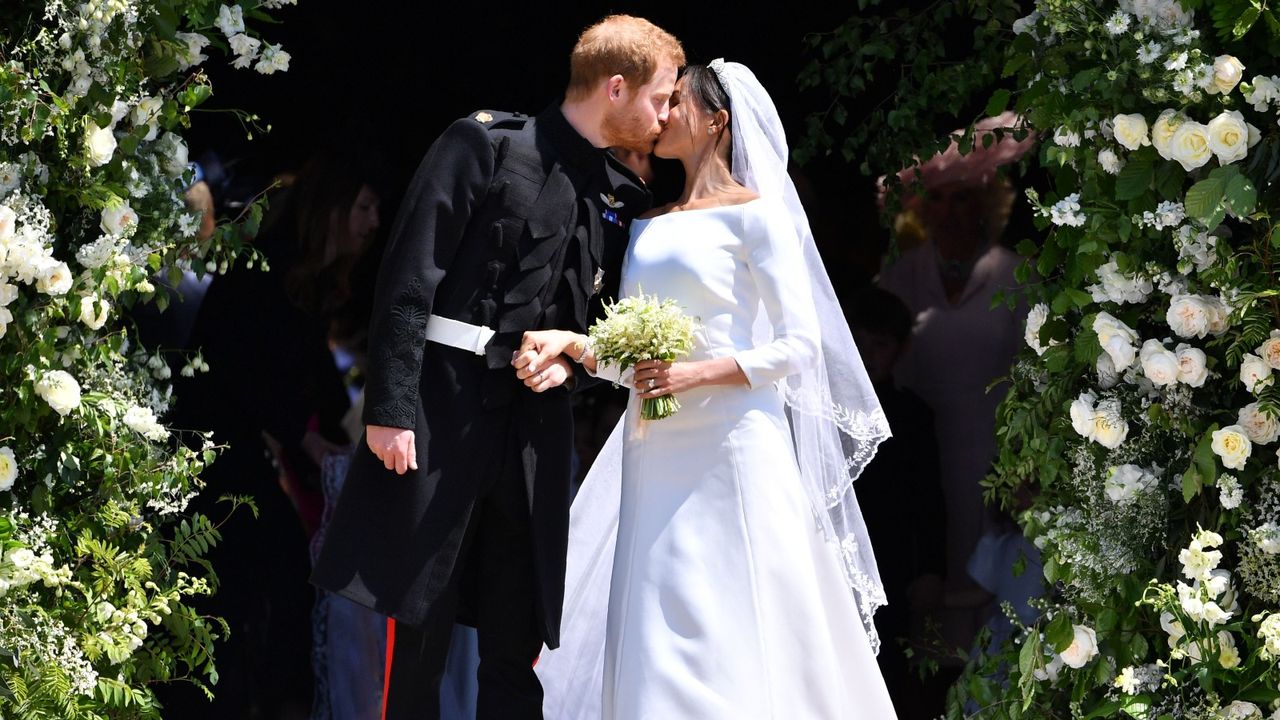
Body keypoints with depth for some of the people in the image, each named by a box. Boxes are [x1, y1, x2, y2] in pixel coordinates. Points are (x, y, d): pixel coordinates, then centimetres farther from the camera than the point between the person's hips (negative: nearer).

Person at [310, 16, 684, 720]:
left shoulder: (624, 199, 12)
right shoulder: (486, 145, -5)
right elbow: (409, 278, -10)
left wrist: (573, 357, -2)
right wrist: (390, 408, -16)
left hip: (536, 421, 6)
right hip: (446, 410, -6)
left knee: (518, 635, 5)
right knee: (419, 622, -4)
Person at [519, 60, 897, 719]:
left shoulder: (753, 215, -2)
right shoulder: (650, 227, 17)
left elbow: (798, 344, -7)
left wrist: (696, 374, -17)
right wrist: (571, 343, -3)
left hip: (729, 448, -6)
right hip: (655, 455, 6)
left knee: (724, 641, -9)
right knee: (651, 637, 1)